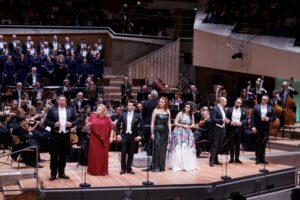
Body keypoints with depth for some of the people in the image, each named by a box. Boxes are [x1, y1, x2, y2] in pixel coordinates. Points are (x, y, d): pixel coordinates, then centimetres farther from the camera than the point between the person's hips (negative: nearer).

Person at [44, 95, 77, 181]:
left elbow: (75, 121, 8)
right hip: (55, 135, -2)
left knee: (63, 155, 9)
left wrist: (71, 124, -12)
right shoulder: (52, 110, -1)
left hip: (66, 135, 2)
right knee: (54, 155, 1)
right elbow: (46, 122, -2)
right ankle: (53, 174, 7)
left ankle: (61, 173, 19)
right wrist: (54, 124, -18)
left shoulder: (71, 110, 7)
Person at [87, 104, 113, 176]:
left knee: (103, 155, 5)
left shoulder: (107, 118, -1)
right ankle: (94, 170, 13)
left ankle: (103, 170, 15)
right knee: (94, 155, 5)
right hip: (94, 139, 1)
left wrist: (111, 137, -4)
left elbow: (111, 128, 2)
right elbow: (88, 126, 6)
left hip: (104, 140, 0)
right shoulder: (93, 115, 1)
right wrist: (88, 124, -16)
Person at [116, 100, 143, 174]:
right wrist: (118, 134, -1)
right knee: (123, 153, 0)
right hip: (124, 135, 1)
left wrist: (139, 135, -5)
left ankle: (129, 168, 13)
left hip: (133, 136, -1)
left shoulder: (137, 116, -2)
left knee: (131, 153, 5)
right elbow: (117, 125, 6)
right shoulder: (123, 115, 2)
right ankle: (123, 168, 8)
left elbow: (141, 126, 0)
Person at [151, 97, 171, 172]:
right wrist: (152, 133, -8)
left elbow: (169, 123, 10)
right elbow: (152, 122, -3)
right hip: (157, 131, -3)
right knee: (157, 148, -5)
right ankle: (156, 167, 0)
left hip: (165, 132, 3)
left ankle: (162, 166, 15)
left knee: (163, 149, 6)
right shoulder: (156, 110, -2)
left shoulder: (168, 111, 8)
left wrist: (169, 133, 4)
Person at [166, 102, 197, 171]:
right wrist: (183, 126, -15)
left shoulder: (191, 115, 8)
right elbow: (175, 123, -8)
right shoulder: (180, 114, -6)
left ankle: (187, 165, 11)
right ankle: (177, 165, 0)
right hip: (179, 132, -4)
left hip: (187, 133, 4)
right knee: (178, 149, -6)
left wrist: (189, 126, -7)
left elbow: (193, 124, 14)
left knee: (188, 149, 3)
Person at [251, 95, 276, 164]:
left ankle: (262, 158, 11)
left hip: (266, 128, 1)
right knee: (257, 143, 3)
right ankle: (258, 158, 9)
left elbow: (274, 117, 6)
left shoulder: (270, 108, 5)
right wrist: (253, 126, -11)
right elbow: (252, 117, -3)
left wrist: (268, 119, -14)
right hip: (257, 127, -1)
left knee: (263, 144, 5)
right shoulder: (256, 107, 0)